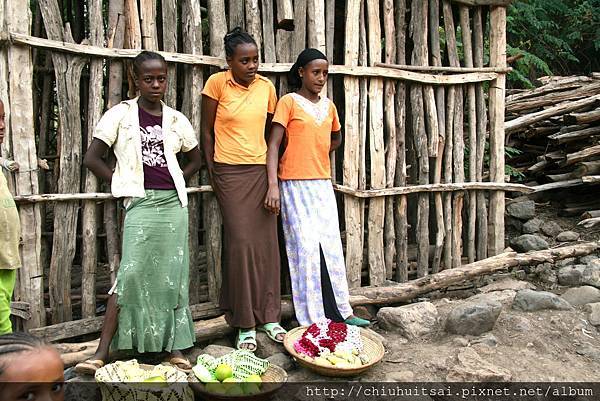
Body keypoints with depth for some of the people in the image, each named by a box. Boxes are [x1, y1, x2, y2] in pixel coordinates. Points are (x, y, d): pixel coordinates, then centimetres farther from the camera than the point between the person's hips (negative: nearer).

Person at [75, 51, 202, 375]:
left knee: (173, 275, 4)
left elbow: (195, 159, 22)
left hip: (174, 202, 3)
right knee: (131, 274, -8)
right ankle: (102, 351, 2)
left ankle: (174, 346, 14)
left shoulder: (176, 119, 11)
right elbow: (92, 158, 1)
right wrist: (122, 187, -2)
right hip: (141, 203, -3)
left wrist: (175, 183, 8)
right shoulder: (121, 114, 3)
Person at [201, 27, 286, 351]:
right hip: (230, 174, -3)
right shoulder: (217, 83, -3)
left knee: (266, 243, 3)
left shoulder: (266, 87, 6)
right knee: (240, 244, -5)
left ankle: (268, 316, 17)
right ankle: (244, 324, 8)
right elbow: (207, 131, 2)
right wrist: (212, 173, 1)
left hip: (261, 172, 3)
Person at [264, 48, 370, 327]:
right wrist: (273, 185, -22)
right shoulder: (289, 102, -4)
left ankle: (342, 312, 21)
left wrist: (314, 156, 12)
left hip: (323, 184, 6)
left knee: (332, 247, 9)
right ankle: (313, 320, 6)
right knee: (306, 249, -4)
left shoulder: (329, 105, 12)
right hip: (295, 186, -5)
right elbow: (273, 145, -11)